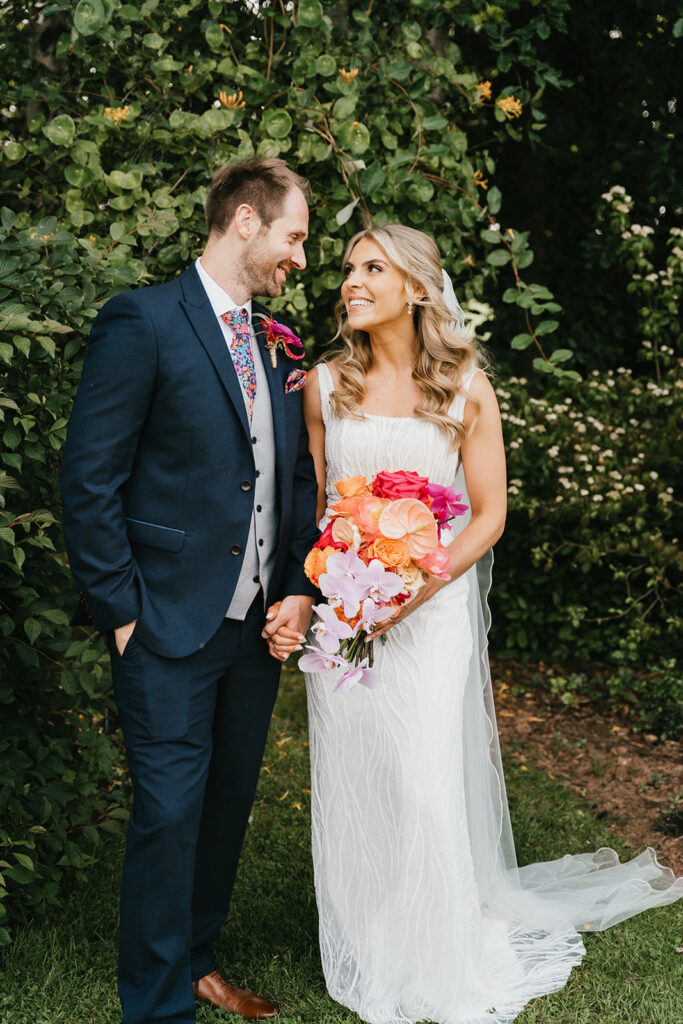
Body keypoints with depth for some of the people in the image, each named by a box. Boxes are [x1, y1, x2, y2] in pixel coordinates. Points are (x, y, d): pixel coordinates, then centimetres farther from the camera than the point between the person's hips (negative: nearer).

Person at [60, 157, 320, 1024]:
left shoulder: (275, 344, 12)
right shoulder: (143, 323, -11)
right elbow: (89, 482, -12)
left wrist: (300, 589, 4)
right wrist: (122, 613, -12)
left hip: (258, 627, 7)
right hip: (170, 629, -7)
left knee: (228, 806, 16)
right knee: (171, 816, 0)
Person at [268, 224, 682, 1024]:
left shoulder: (465, 386, -3)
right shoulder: (325, 386, 3)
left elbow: (488, 513, -3)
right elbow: (310, 504, 8)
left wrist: (413, 593, -14)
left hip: (433, 611, -2)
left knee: (428, 790, -1)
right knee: (350, 786, 8)